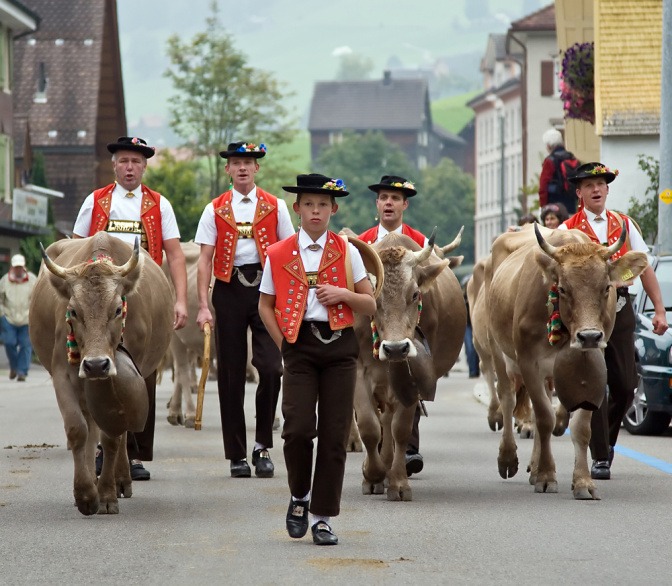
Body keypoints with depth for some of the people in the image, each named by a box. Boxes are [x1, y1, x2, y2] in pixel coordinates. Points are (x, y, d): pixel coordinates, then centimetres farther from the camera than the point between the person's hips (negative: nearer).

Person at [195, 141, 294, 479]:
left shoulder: (275, 207, 7)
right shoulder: (215, 210, 7)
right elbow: (205, 259, 4)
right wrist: (203, 306, -4)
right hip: (229, 290, 1)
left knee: (271, 367, -14)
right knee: (231, 375, 4)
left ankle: (262, 445, 2)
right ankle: (237, 455, 11)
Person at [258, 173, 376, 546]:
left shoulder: (347, 252, 5)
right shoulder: (279, 254, 4)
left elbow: (371, 305, 8)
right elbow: (265, 306, 12)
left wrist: (344, 294, -11)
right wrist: (284, 343, 2)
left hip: (340, 347, 1)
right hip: (300, 345, -1)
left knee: (334, 435, -1)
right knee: (298, 427, -15)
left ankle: (322, 517, 8)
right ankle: (300, 496, 13)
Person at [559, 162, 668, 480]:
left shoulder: (623, 224, 11)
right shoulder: (568, 230, 2)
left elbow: (644, 266, 11)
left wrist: (659, 309, 3)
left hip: (620, 310, 3)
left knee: (625, 385, 6)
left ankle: (606, 439, 30)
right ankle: (600, 457, 1)